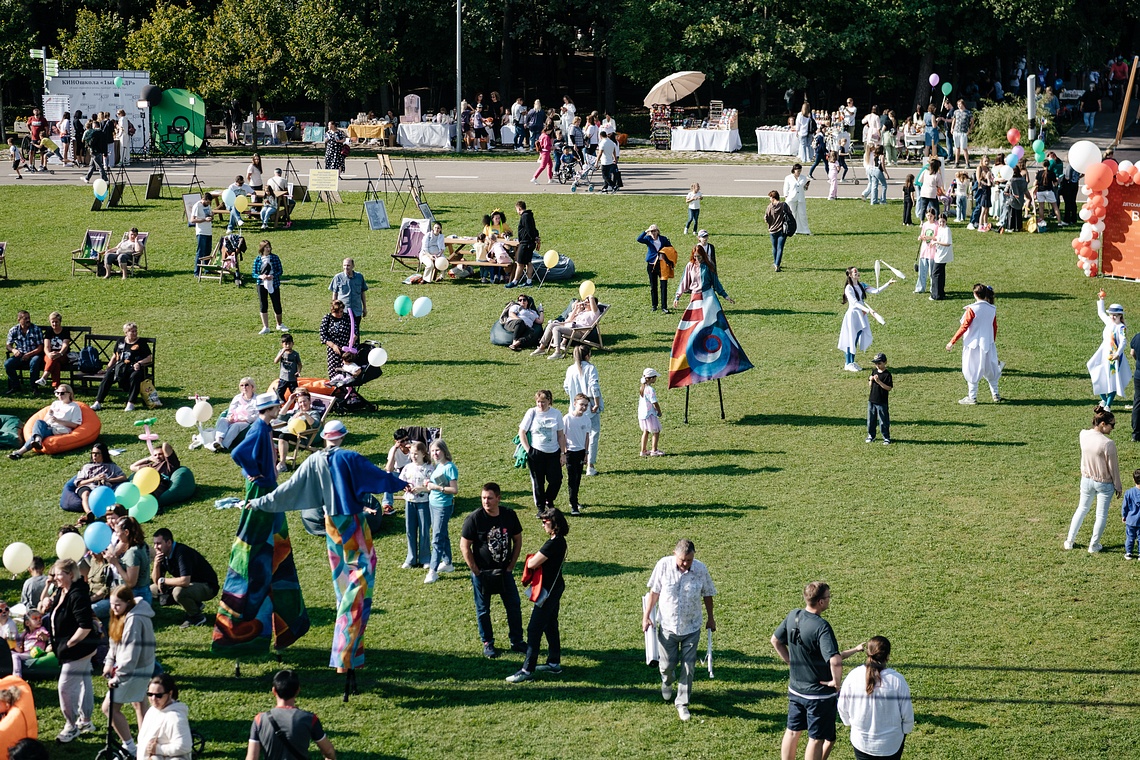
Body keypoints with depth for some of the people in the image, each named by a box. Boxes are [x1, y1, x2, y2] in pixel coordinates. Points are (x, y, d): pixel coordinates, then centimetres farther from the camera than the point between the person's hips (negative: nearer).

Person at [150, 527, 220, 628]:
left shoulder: (182, 552, -28)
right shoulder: (163, 554, -2)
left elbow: (185, 581, -38)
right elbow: (156, 581, 2)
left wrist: (163, 581, -23)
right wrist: (156, 564, -18)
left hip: (207, 587, -9)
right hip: (191, 585, 9)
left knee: (178, 592, -37)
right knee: (153, 590, 4)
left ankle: (197, 617, -8)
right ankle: (193, 605, 7)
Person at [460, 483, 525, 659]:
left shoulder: (509, 515, -5)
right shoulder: (474, 518, -16)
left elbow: (517, 540, 7)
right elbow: (464, 546, -11)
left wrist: (511, 565, 2)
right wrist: (475, 571, -11)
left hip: (504, 571, 3)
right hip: (482, 572, -3)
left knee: (514, 606, 8)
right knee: (483, 610, 8)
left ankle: (517, 641, 22)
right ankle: (487, 644, 23)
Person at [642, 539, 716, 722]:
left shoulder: (701, 569, -13)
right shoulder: (663, 565, -15)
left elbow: (707, 594, 3)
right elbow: (654, 591, -2)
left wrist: (711, 618, 12)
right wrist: (646, 616, 0)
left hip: (692, 627, 0)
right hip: (668, 625, 0)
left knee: (688, 667, 4)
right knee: (667, 664, 10)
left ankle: (682, 703, 19)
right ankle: (667, 681, 46)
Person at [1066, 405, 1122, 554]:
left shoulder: (1083, 435, -13)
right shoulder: (1108, 444, -28)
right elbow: (1113, 468, -16)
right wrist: (1118, 486, -3)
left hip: (1086, 479, 5)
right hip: (1104, 483, -5)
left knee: (1082, 509, 24)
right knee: (1101, 515, 14)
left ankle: (1069, 541, 31)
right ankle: (1094, 546, 25)